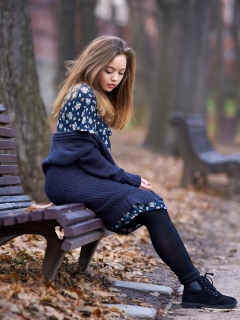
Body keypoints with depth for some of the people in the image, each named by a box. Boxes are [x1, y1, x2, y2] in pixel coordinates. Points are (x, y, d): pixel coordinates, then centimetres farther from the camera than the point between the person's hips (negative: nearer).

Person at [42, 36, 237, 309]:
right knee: (148, 202, -23)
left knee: (150, 201, -13)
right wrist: (128, 179, -11)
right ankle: (194, 284, -22)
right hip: (68, 177, -8)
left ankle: (194, 286, -20)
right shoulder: (83, 94, -8)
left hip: (80, 174, 8)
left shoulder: (100, 98, 21)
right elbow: (86, 153, -15)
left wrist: (126, 178, 2)